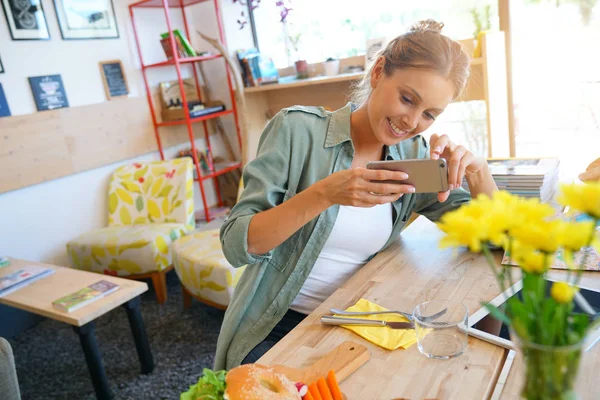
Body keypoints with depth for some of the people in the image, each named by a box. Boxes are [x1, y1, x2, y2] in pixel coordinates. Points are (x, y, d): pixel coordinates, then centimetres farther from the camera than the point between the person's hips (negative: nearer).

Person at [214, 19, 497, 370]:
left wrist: (479, 170, -17)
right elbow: (236, 245, -18)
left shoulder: (415, 156, 0)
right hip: (275, 329, -4)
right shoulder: (298, 129, -14)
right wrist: (324, 194, -33)